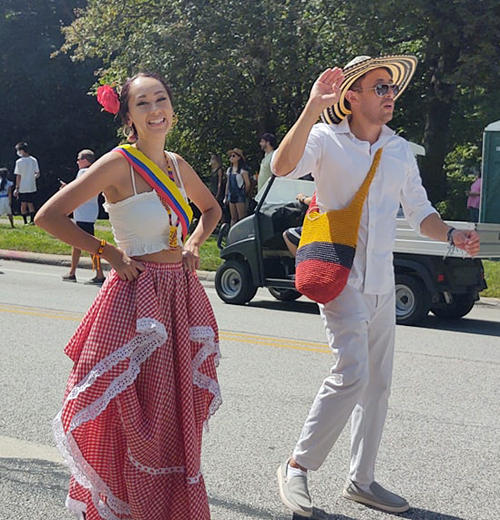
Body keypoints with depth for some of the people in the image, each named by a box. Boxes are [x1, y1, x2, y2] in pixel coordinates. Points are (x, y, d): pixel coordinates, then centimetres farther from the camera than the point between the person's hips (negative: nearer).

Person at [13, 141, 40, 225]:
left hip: (22, 188, -3)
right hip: (32, 187, 3)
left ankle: (25, 222, 6)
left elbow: (18, 176, -9)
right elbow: (38, 174, 5)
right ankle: (32, 220, -3)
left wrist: (17, 188, -3)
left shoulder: (19, 162, -11)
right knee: (31, 205, 10)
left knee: (23, 205, 7)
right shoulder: (34, 160, 2)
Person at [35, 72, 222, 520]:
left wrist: (194, 244, 11)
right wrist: (107, 252, -12)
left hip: (181, 295, 7)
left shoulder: (176, 164, 9)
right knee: (131, 420, -1)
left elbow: (211, 208, 28)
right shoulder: (120, 164, -10)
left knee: (176, 415, 13)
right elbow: (50, 216, -14)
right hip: (134, 297, -6)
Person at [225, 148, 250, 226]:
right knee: (233, 218, 10)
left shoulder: (242, 170, -8)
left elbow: (248, 183, -7)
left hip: (240, 196, -7)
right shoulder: (229, 170, 13)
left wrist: (244, 193, 2)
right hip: (231, 196, 7)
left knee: (241, 218, -8)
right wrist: (226, 195, 15)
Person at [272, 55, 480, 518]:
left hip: (382, 282, 7)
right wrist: (314, 107, -32)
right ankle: (298, 467, -2)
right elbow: (283, 166, -26)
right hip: (340, 276, -6)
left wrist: (453, 235, -5)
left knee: (378, 383, 10)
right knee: (352, 374, -19)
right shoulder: (326, 140, -6)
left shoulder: (400, 150, 10)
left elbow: (420, 212, 14)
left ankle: (361, 480, 24)